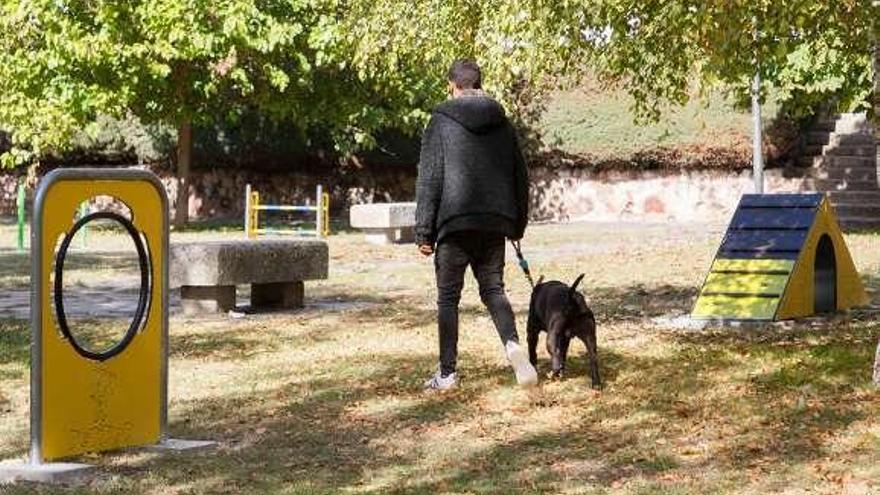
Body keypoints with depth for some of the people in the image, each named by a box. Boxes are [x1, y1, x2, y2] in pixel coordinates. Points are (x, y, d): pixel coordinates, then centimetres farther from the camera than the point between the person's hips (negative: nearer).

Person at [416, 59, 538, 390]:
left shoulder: (441, 121, -3)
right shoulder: (502, 123, 11)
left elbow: (429, 179, -7)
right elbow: (520, 176, 14)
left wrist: (424, 232, -4)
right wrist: (518, 224, 21)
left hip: (455, 223, -4)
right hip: (495, 224, 4)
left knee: (448, 297, 6)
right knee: (493, 289, 13)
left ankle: (447, 373, 9)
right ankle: (512, 344, -14)